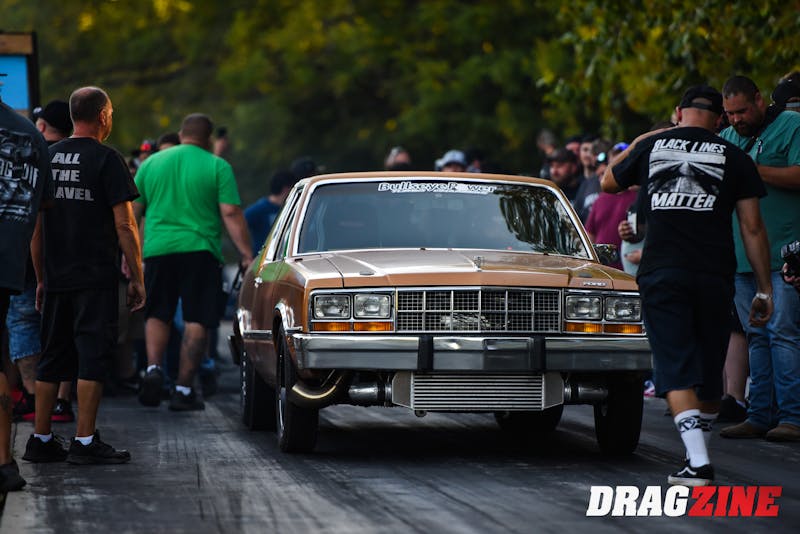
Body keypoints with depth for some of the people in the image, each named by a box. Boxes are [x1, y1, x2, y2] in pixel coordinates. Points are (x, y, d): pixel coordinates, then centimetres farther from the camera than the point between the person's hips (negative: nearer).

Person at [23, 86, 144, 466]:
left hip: (56, 279, 6)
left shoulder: (46, 157, 10)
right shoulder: (106, 159, -7)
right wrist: (137, 278, -4)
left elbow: (35, 225, 13)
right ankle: (85, 442, -6)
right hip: (96, 278, -6)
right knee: (93, 356, -3)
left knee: (52, 359, 12)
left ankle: (41, 440, 14)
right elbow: (124, 225, -10)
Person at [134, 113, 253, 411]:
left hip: (158, 250, 3)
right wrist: (248, 256, -5)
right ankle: (184, 390, 0)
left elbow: (133, 213, 13)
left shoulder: (151, 164, 11)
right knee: (196, 321, 2)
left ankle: (153, 368, -8)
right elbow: (231, 214, -6)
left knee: (157, 315, 15)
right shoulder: (217, 167, 1)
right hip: (200, 251, -3)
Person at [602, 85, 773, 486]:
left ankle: (699, 464, -18)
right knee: (710, 371, 14)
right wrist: (764, 290, 6)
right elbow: (752, 228, 2)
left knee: (676, 369, -4)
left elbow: (608, 183, 27)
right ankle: (698, 455, 25)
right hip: (714, 276, 0)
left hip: (661, 273, 0)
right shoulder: (733, 158, 6)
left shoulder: (651, 145, 9)